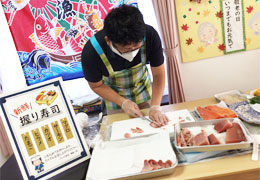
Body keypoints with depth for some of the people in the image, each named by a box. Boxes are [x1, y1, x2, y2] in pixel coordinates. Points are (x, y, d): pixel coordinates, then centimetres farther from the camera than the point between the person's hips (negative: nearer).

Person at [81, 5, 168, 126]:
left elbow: (158, 74, -20)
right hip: (114, 95, -1)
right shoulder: (91, 52, -36)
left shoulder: (150, 35, -33)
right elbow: (97, 85, -17)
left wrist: (155, 107, -30)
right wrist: (123, 102, -27)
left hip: (144, 92, 2)